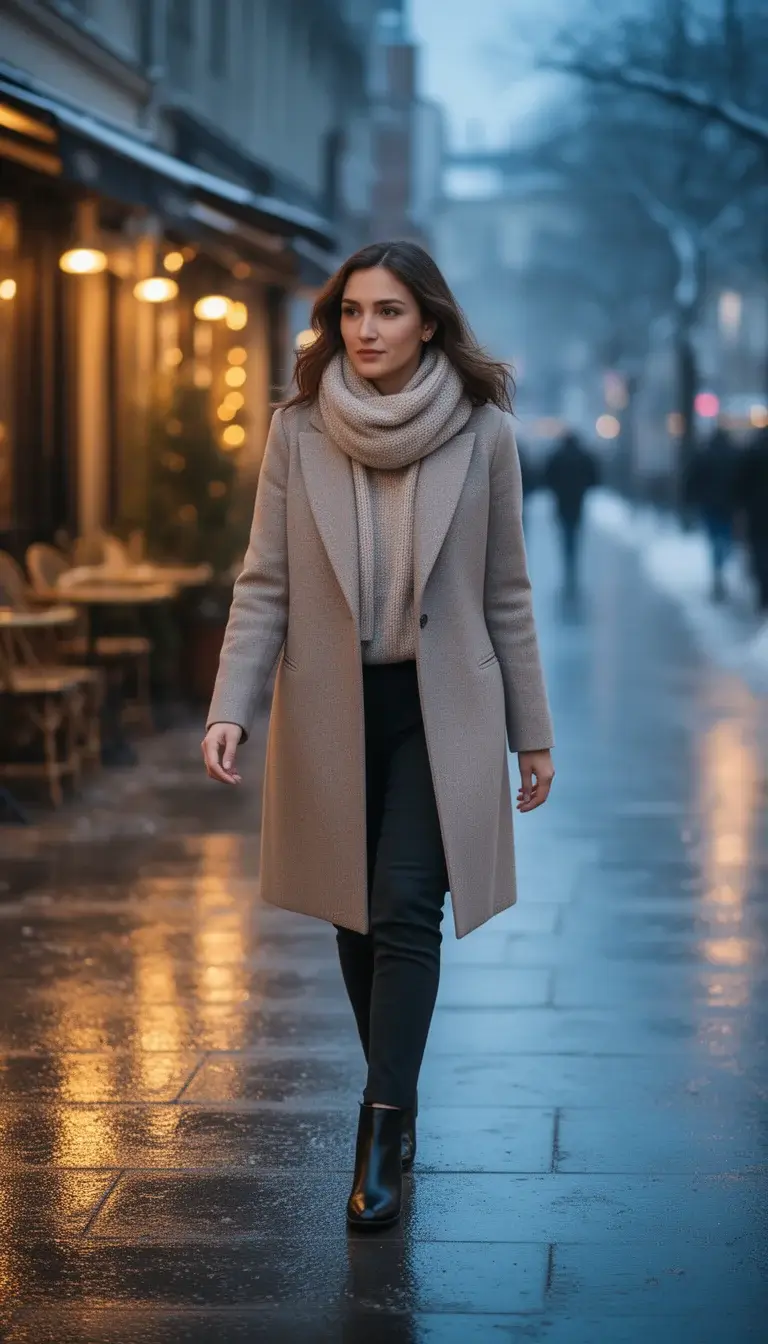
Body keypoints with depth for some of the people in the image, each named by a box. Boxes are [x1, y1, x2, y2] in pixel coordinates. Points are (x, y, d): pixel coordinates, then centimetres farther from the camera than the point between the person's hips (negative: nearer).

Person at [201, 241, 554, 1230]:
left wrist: (532, 733, 5)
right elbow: (264, 585, -2)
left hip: (440, 709, -2)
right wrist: (230, 711, -13)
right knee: (356, 919, 11)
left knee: (404, 912, -12)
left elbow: (505, 594, 2)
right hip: (331, 708, 2)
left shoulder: (482, 434, -4)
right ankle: (395, 1107, 28)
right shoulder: (298, 432, -2)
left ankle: (380, 1140, -9)